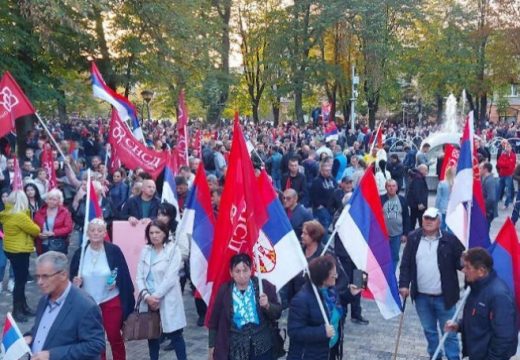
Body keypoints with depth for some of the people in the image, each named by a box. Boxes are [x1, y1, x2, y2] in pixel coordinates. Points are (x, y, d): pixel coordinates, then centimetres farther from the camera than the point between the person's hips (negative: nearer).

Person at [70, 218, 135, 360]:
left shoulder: (114, 250, -10)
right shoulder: (80, 253, -2)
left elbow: (124, 275, -5)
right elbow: (72, 277, 5)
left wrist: (115, 282, -17)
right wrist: (75, 282, -14)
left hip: (111, 301, -3)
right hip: (88, 303, 3)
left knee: (114, 337, 10)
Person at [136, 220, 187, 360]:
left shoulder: (173, 250, -5)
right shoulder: (145, 251, 8)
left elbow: (170, 278, -12)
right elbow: (139, 276, 3)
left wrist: (156, 296, -13)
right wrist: (147, 296, -11)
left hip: (167, 300, -4)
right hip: (149, 301, 4)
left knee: (175, 334, 0)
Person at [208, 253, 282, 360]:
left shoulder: (264, 286, -4)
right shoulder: (224, 291, -4)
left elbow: (277, 313, -1)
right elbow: (214, 321, 4)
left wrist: (267, 305, -22)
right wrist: (212, 346, 4)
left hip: (261, 346, 0)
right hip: (235, 348, 0)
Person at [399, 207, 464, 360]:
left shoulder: (450, 239, -9)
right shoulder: (413, 238, -1)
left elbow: (461, 262, -6)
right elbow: (405, 264, 2)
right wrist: (404, 284, -5)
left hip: (443, 297, -3)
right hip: (421, 296, 3)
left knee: (449, 332, 5)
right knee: (429, 331, 19)